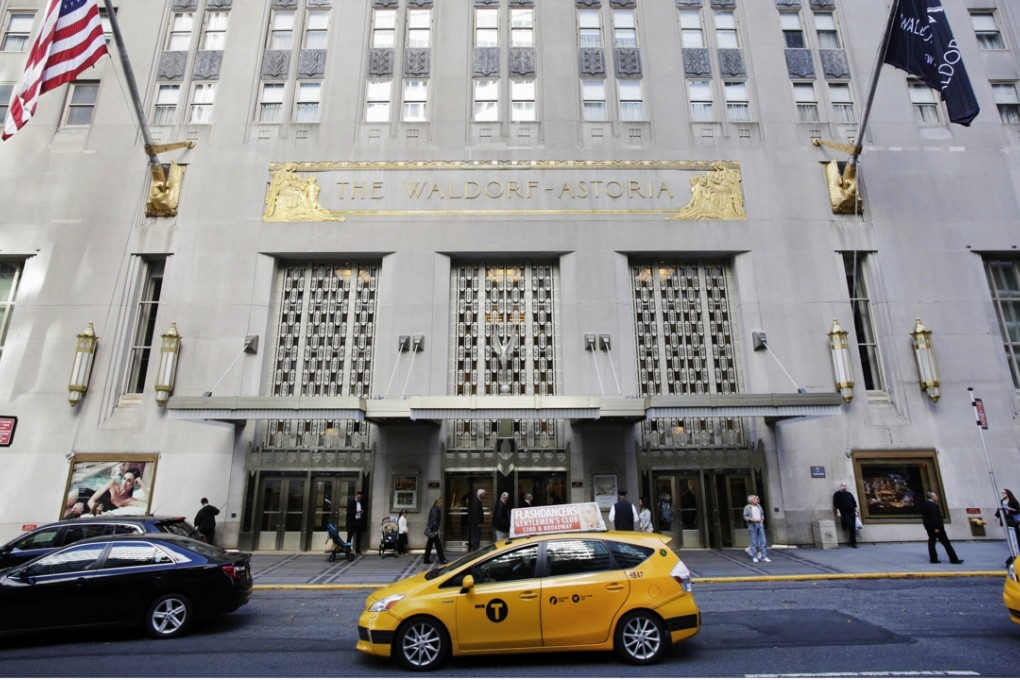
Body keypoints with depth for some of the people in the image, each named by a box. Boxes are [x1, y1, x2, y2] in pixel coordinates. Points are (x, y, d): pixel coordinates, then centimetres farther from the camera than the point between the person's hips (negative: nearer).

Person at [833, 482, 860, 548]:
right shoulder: (837, 494, 3)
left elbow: (854, 502, 20)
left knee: (853, 528, 1)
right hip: (844, 513, -5)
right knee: (850, 525, -23)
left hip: (852, 513, 5)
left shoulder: (849, 494, 19)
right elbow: (836, 504, -3)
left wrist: (856, 511, 12)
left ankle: (853, 542, 7)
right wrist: (838, 512, -11)